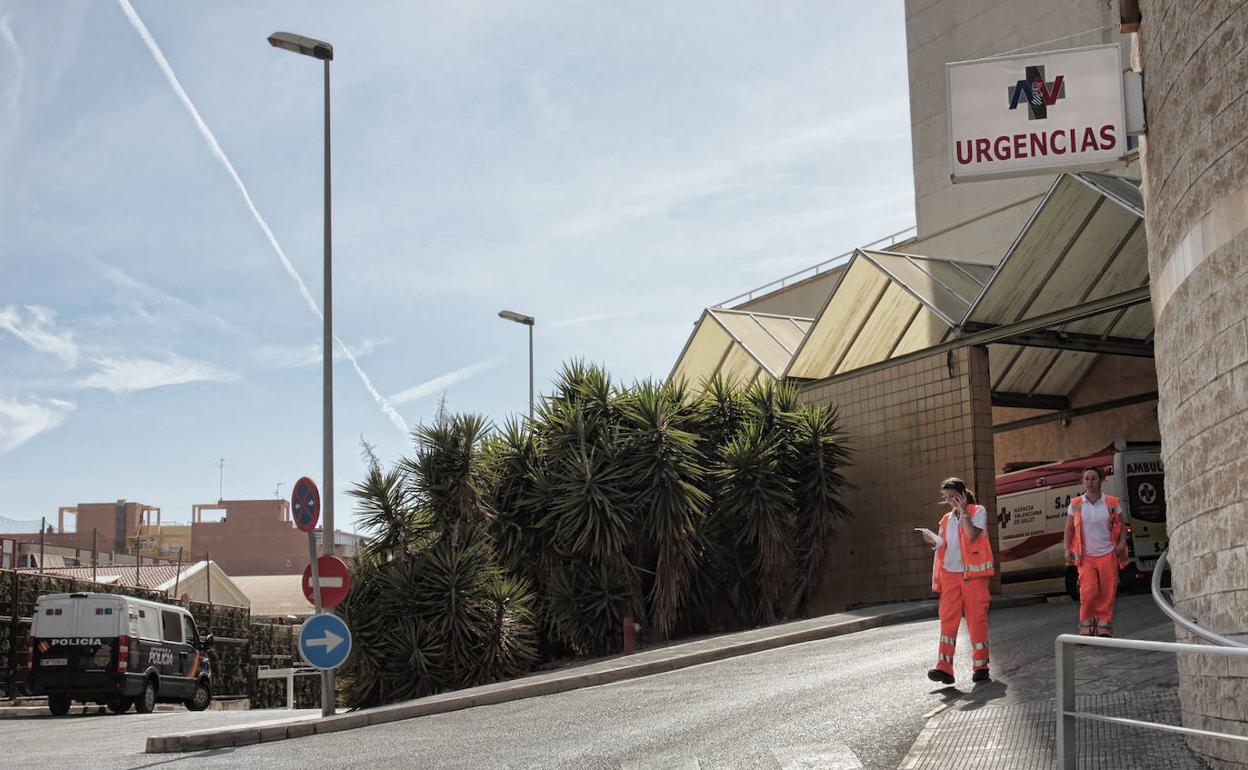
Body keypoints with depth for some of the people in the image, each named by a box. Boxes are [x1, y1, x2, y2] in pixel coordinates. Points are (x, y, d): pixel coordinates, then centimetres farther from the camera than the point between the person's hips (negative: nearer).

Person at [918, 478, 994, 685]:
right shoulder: (946, 520, 18)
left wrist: (963, 512, -11)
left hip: (973, 573, -4)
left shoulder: (978, 511, 2)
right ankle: (944, 668, -11)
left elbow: (972, 535, -14)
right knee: (948, 619, -6)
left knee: (976, 619, -1)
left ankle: (980, 666, 8)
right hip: (950, 574, 4)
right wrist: (933, 540, 1)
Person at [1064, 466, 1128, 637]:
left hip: (1108, 555, 1)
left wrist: (1122, 543, -8)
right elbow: (1069, 528, 6)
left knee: (1107, 593, -1)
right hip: (1086, 557, -1)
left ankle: (1104, 628, 9)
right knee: (1088, 592, -13)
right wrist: (1068, 549, -4)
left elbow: (1121, 527, 9)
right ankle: (1086, 629, 0)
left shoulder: (1111, 503, 4)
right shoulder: (1076, 504, 3)